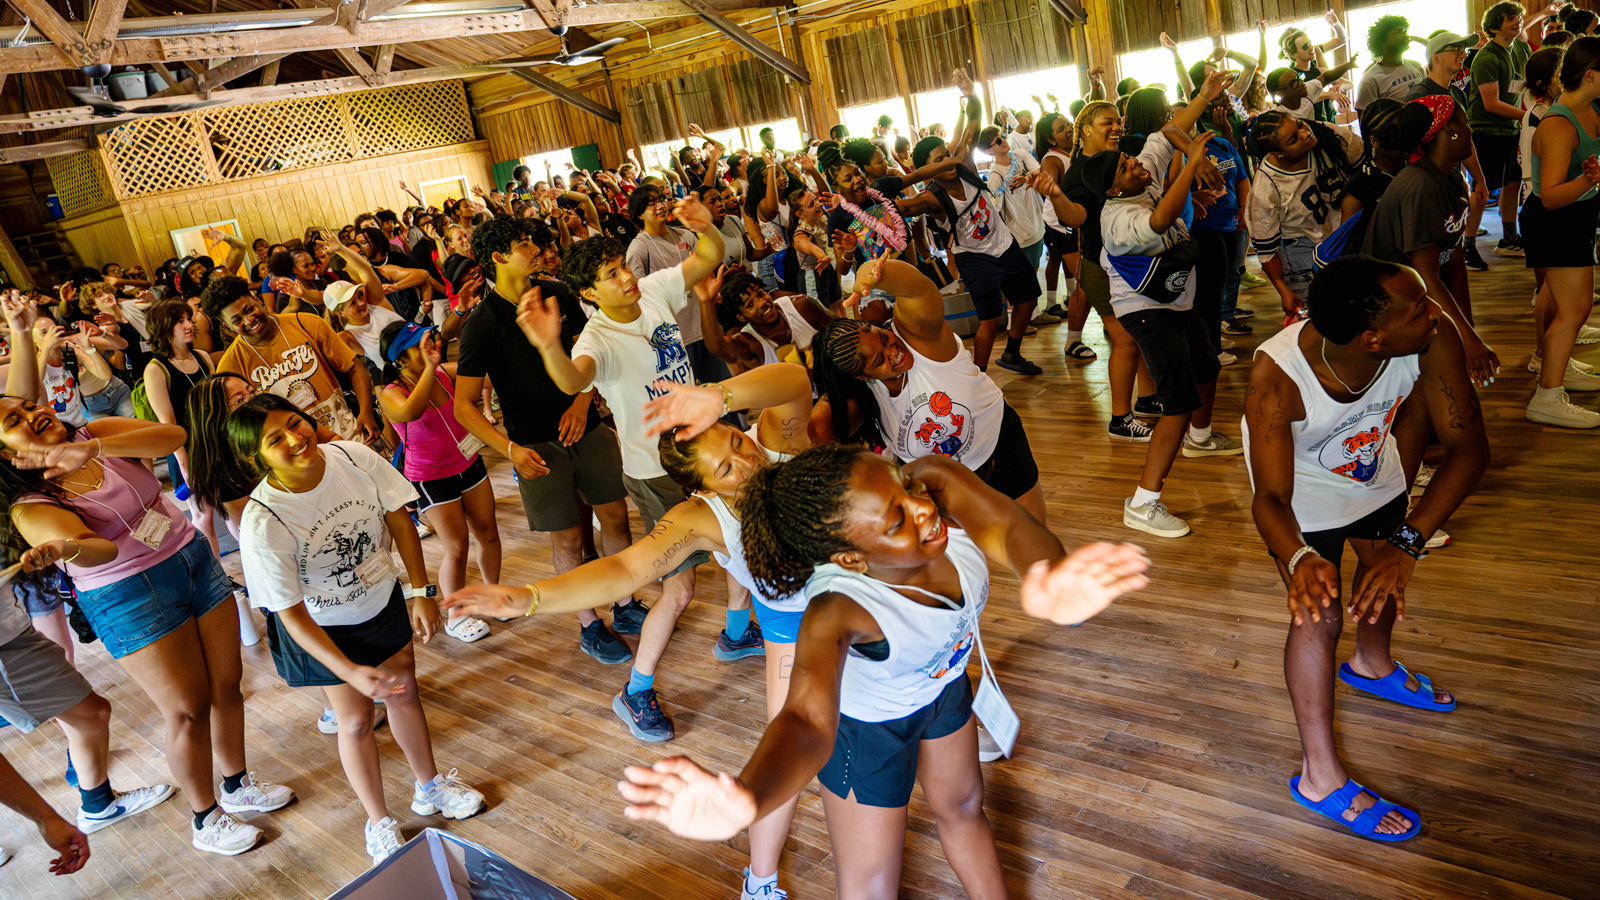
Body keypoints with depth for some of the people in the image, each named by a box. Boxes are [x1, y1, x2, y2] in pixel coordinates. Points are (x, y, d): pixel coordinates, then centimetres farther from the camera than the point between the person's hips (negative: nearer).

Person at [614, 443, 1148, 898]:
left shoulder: (934, 482, -32)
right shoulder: (835, 612, -44)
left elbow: (1005, 527, -46)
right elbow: (807, 720, -56)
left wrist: (1049, 580, -71)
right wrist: (746, 800, -79)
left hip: (941, 681, 5)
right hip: (868, 726, -5)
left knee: (962, 807, 31)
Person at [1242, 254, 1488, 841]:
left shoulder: (1429, 338, -34)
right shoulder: (1278, 375, -43)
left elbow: (1468, 446, -30)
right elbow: (1270, 497, -35)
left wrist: (1408, 543, -44)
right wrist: (1299, 561, -57)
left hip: (1374, 470, 5)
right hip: (1303, 489, -5)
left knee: (1388, 572, 23)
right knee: (1320, 615, -9)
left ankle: (1372, 665, 57)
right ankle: (1320, 778, 7)